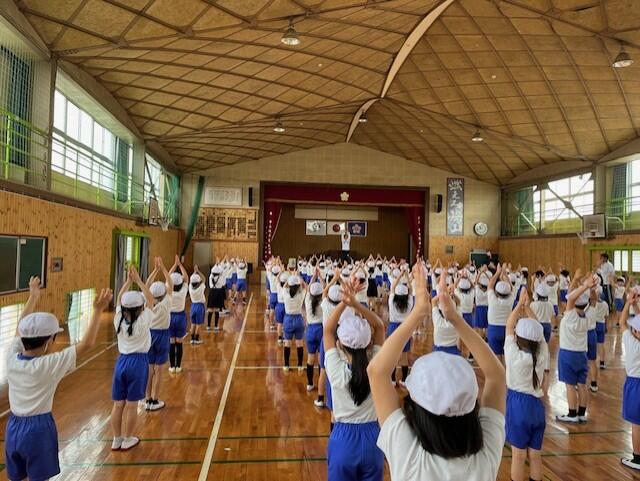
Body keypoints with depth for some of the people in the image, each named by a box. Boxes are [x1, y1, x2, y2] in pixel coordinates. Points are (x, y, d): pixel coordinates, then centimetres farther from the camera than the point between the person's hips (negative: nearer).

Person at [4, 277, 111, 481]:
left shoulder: (12, 358, -5)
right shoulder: (49, 365, -21)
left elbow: (21, 329, 11)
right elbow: (87, 344, -21)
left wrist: (33, 297, 21)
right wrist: (98, 310, -16)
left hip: (13, 428, 6)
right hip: (38, 430, -6)